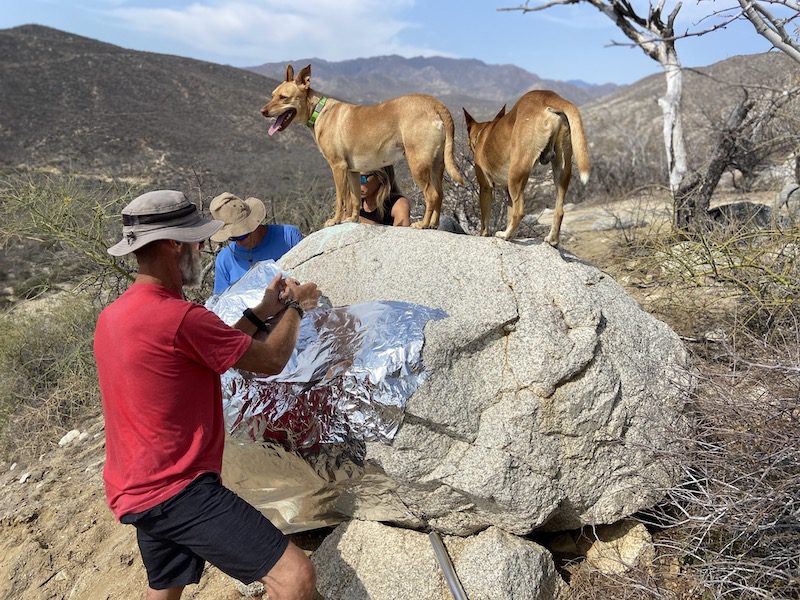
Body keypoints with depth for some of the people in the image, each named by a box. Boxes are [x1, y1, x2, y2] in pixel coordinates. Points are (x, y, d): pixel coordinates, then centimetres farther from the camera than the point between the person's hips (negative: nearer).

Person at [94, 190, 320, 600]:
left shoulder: (112, 316, 9)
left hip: (137, 490, 10)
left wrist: (261, 312, 15)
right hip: (179, 490, -10)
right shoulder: (176, 317, -22)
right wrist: (296, 307, 5)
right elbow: (270, 361, -11)